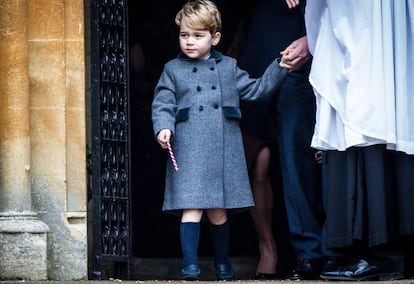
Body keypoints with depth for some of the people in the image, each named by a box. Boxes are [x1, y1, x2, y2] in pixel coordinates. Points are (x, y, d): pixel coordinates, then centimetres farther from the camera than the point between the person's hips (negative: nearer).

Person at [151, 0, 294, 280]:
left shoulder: (229, 67, 14)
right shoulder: (173, 70, 9)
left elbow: (255, 89, 18)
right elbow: (162, 105, 4)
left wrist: (279, 67, 10)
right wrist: (163, 128, -14)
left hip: (224, 151, 2)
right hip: (189, 150, -2)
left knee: (218, 212, 9)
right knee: (192, 209, -11)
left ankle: (223, 263, 23)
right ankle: (190, 265, -12)